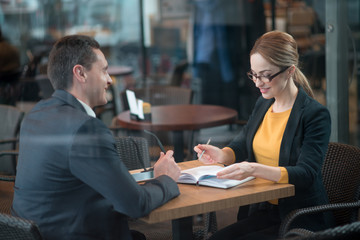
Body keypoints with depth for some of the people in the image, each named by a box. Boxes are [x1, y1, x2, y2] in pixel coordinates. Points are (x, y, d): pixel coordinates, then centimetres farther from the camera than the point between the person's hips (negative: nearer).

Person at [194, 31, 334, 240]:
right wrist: (221, 155, -9)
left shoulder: (316, 115, -13)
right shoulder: (263, 104, 9)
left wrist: (254, 169, -38)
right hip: (261, 210, 6)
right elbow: (242, 145, 17)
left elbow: (306, 175, -22)